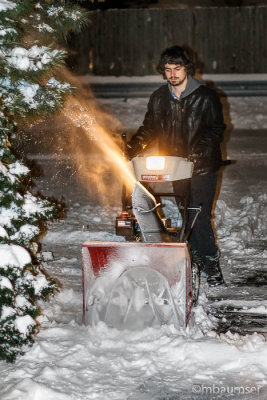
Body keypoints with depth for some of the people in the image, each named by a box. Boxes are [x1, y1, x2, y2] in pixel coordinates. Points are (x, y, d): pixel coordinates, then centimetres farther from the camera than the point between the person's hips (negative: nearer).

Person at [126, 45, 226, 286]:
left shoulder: (206, 97, -3)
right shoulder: (159, 98, 10)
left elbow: (216, 130, -5)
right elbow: (150, 128, 16)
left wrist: (199, 151, -21)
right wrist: (134, 146, -1)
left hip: (202, 167, -4)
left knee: (199, 217, -9)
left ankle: (211, 266, 4)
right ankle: (201, 260, 17)